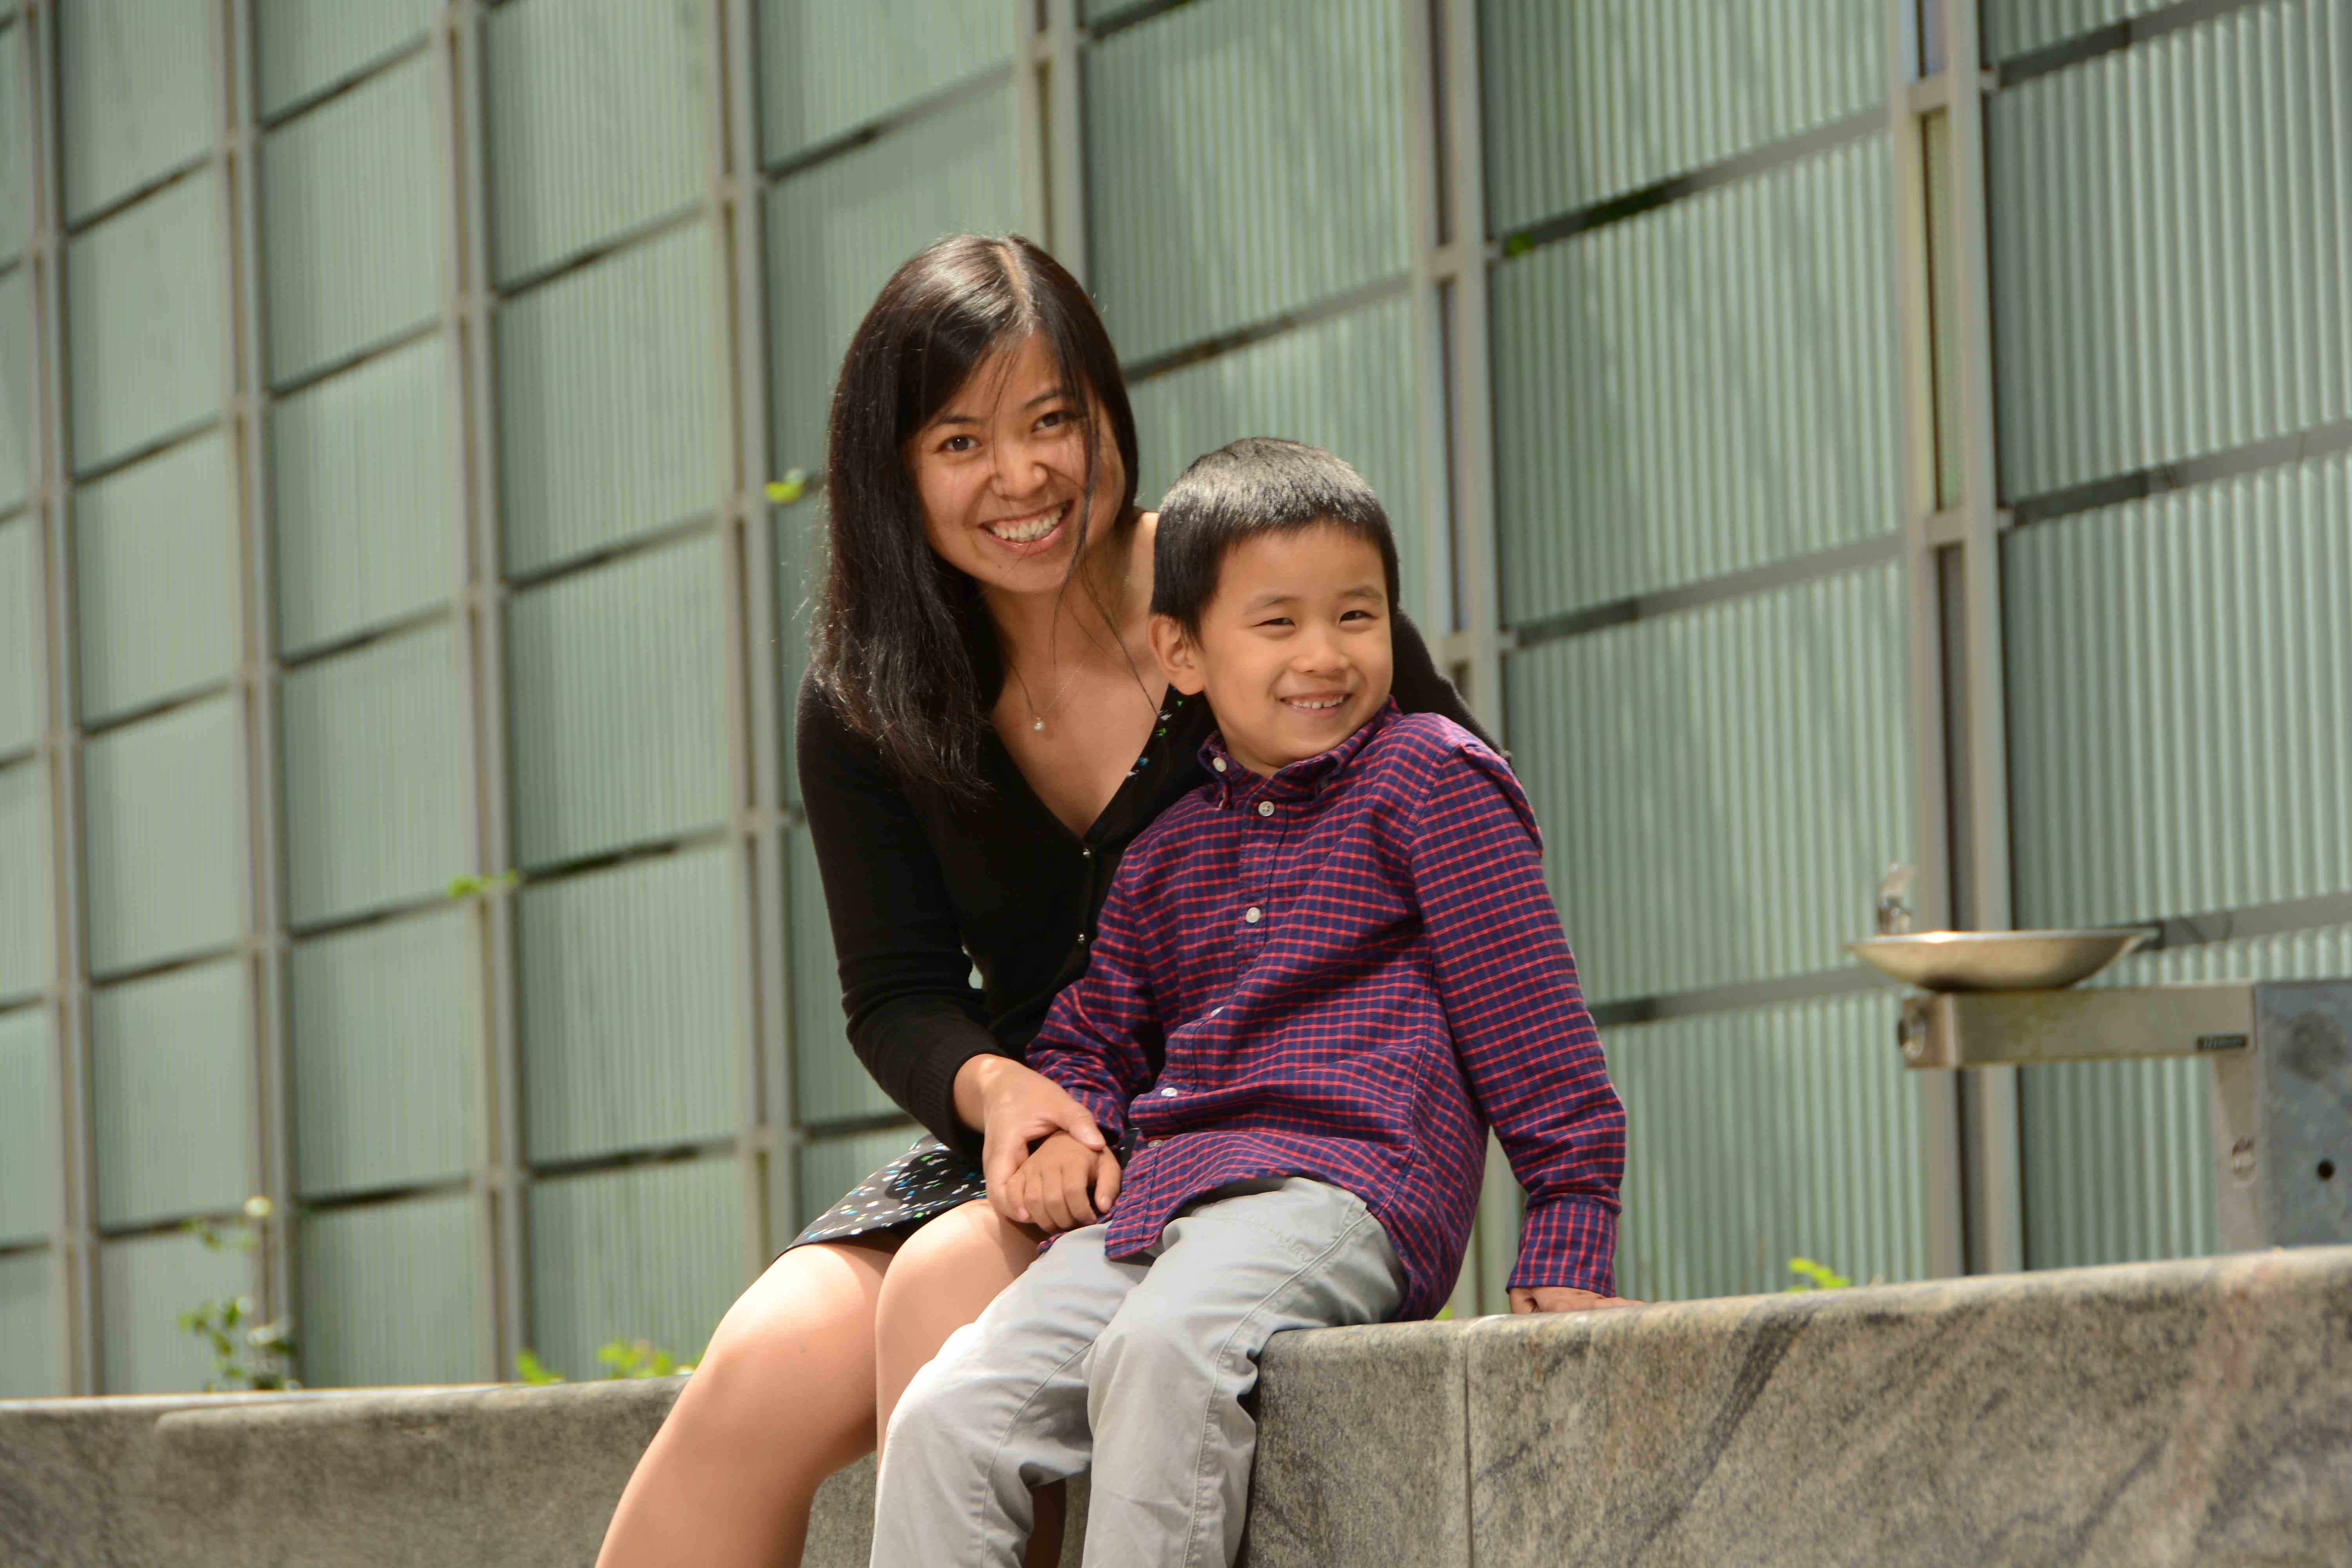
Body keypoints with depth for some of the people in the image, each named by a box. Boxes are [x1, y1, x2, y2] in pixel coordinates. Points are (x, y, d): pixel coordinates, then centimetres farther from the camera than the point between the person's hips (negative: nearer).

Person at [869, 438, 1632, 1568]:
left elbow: (1536, 1034, 1)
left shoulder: (1429, 777, 4)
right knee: (945, 1415, -16)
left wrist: (1566, 1259, -5)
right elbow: (1089, 1031, 32)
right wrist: (1065, 1125, 8)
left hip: (1344, 1184, -6)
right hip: (1155, 1200, 6)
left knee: (1163, 1347, -38)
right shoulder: (1169, 851, 21)